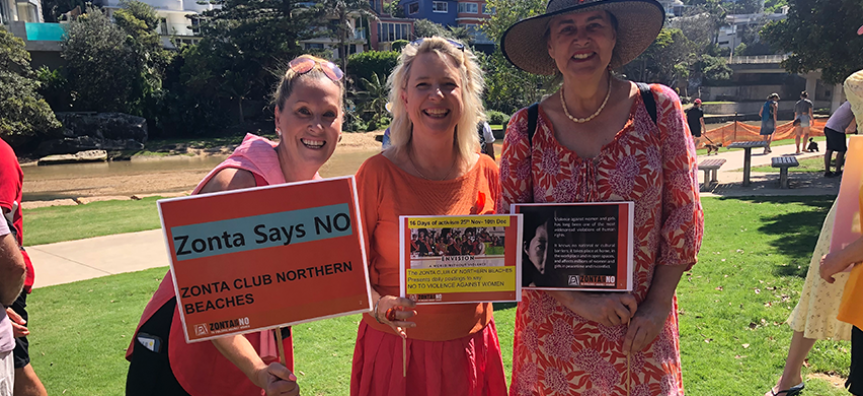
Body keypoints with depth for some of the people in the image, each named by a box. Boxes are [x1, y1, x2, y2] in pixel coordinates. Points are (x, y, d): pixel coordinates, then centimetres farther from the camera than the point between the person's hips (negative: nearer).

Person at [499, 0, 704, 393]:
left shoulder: (658, 107, -6)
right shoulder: (526, 127, -6)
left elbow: (684, 214, -2)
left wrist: (658, 305, -7)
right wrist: (578, 301, -14)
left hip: (641, 327, 0)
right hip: (554, 325, 0)